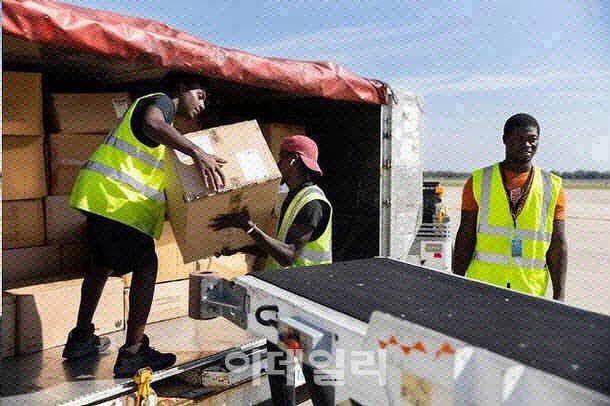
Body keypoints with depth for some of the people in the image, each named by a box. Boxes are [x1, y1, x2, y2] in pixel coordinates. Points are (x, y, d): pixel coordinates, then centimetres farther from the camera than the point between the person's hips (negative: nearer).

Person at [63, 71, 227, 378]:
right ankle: (133, 353, -1)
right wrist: (196, 152, -36)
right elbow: (151, 124, -29)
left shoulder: (159, 112, 27)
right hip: (117, 197, -10)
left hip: (99, 194, 10)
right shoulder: (161, 100, -1)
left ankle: (81, 339, 34)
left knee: (103, 263, 21)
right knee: (146, 266, -5)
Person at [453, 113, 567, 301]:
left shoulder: (553, 188, 6)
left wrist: (559, 295, 0)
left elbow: (558, 245, 5)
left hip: (531, 292, 1)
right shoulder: (479, 181, 2)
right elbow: (465, 238, 2)